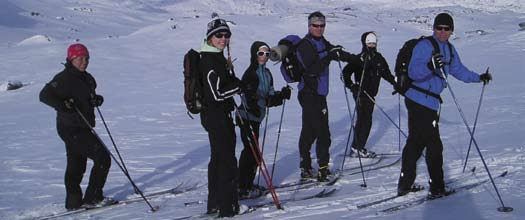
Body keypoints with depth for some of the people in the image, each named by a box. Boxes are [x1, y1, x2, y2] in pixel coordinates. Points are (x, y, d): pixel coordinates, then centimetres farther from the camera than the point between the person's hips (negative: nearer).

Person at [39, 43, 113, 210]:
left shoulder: (86, 78, 12)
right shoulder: (64, 78, -15)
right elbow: (44, 95, -20)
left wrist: (96, 99, 4)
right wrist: (63, 105, -34)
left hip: (83, 127, 9)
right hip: (71, 129, -9)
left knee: (76, 166, 15)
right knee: (103, 158, -9)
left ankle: (74, 202, 25)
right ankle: (92, 198, -2)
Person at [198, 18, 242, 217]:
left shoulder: (218, 58, 13)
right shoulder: (210, 61, -18)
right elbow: (216, 93, -23)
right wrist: (242, 85, -15)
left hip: (220, 114, 11)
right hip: (216, 116, -11)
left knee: (218, 158, 17)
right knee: (227, 160, -7)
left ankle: (214, 203, 27)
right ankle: (227, 207, -1)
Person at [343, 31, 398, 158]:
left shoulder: (378, 58, 10)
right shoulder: (360, 58, -10)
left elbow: (385, 72, 19)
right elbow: (346, 72, -10)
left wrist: (394, 82, 8)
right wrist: (351, 85, -18)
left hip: (371, 94, 7)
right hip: (361, 93, -7)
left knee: (364, 120, 11)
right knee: (364, 120, -8)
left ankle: (356, 147, 19)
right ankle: (358, 148, -1)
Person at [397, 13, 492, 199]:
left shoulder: (449, 49, 12)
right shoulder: (424, 46, -15)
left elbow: (458, 70, 28)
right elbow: (413, 72, -27)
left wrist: (479, 78, 33)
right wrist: (429, 66, -44)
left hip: (429, 102, 10)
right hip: (421, 101, -10)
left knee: (416, 142, 15)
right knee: (434, 146, -6)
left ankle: (405, 184, 24)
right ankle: (436, 188, 2)